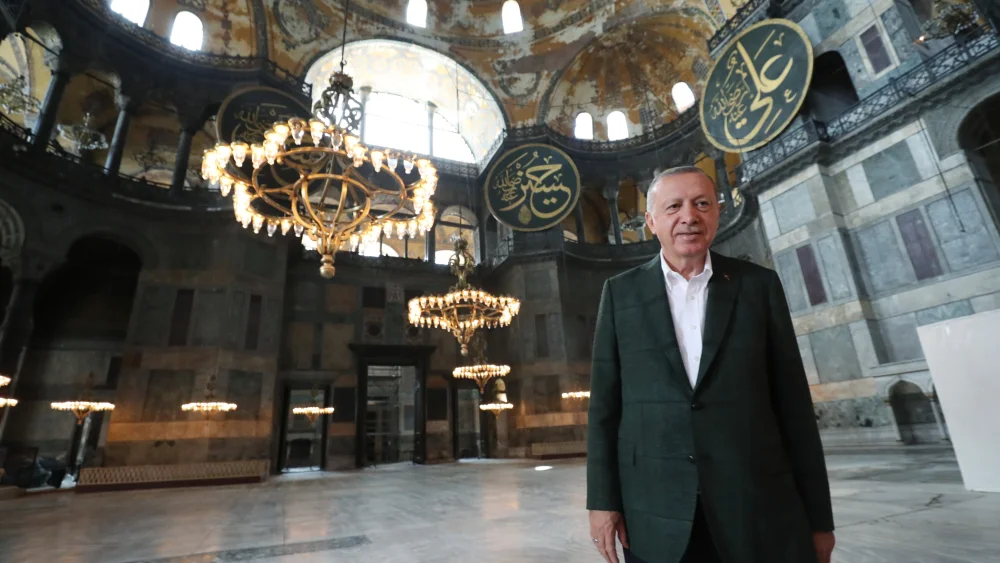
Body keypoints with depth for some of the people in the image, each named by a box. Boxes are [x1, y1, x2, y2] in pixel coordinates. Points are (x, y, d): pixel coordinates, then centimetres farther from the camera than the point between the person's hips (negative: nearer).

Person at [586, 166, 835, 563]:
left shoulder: (759, 285, 3)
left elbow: (793, 404, 3)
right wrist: (603, 499, -3)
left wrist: (817, 515, 4)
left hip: (761, 507, 1)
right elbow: (605, 403, 0)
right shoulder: (620, 292, 1)